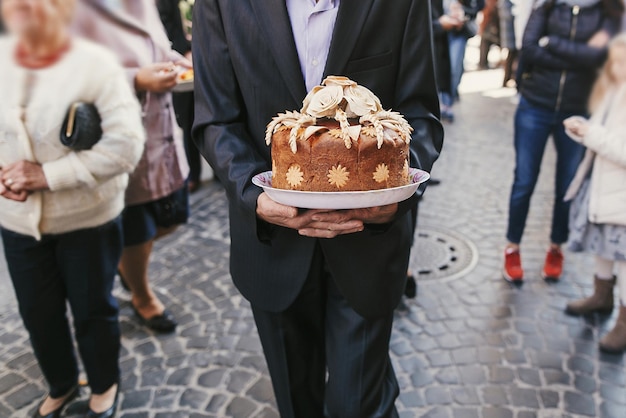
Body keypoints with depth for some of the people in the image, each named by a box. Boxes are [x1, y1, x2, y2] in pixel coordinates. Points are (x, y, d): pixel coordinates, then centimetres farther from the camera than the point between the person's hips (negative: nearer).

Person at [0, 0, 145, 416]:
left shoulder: (95, 63, -15)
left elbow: (125, 144, -21)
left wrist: (48, 175, -22)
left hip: (88, 220, -4)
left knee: (93, 310, 14)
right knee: (38, 312, 19)